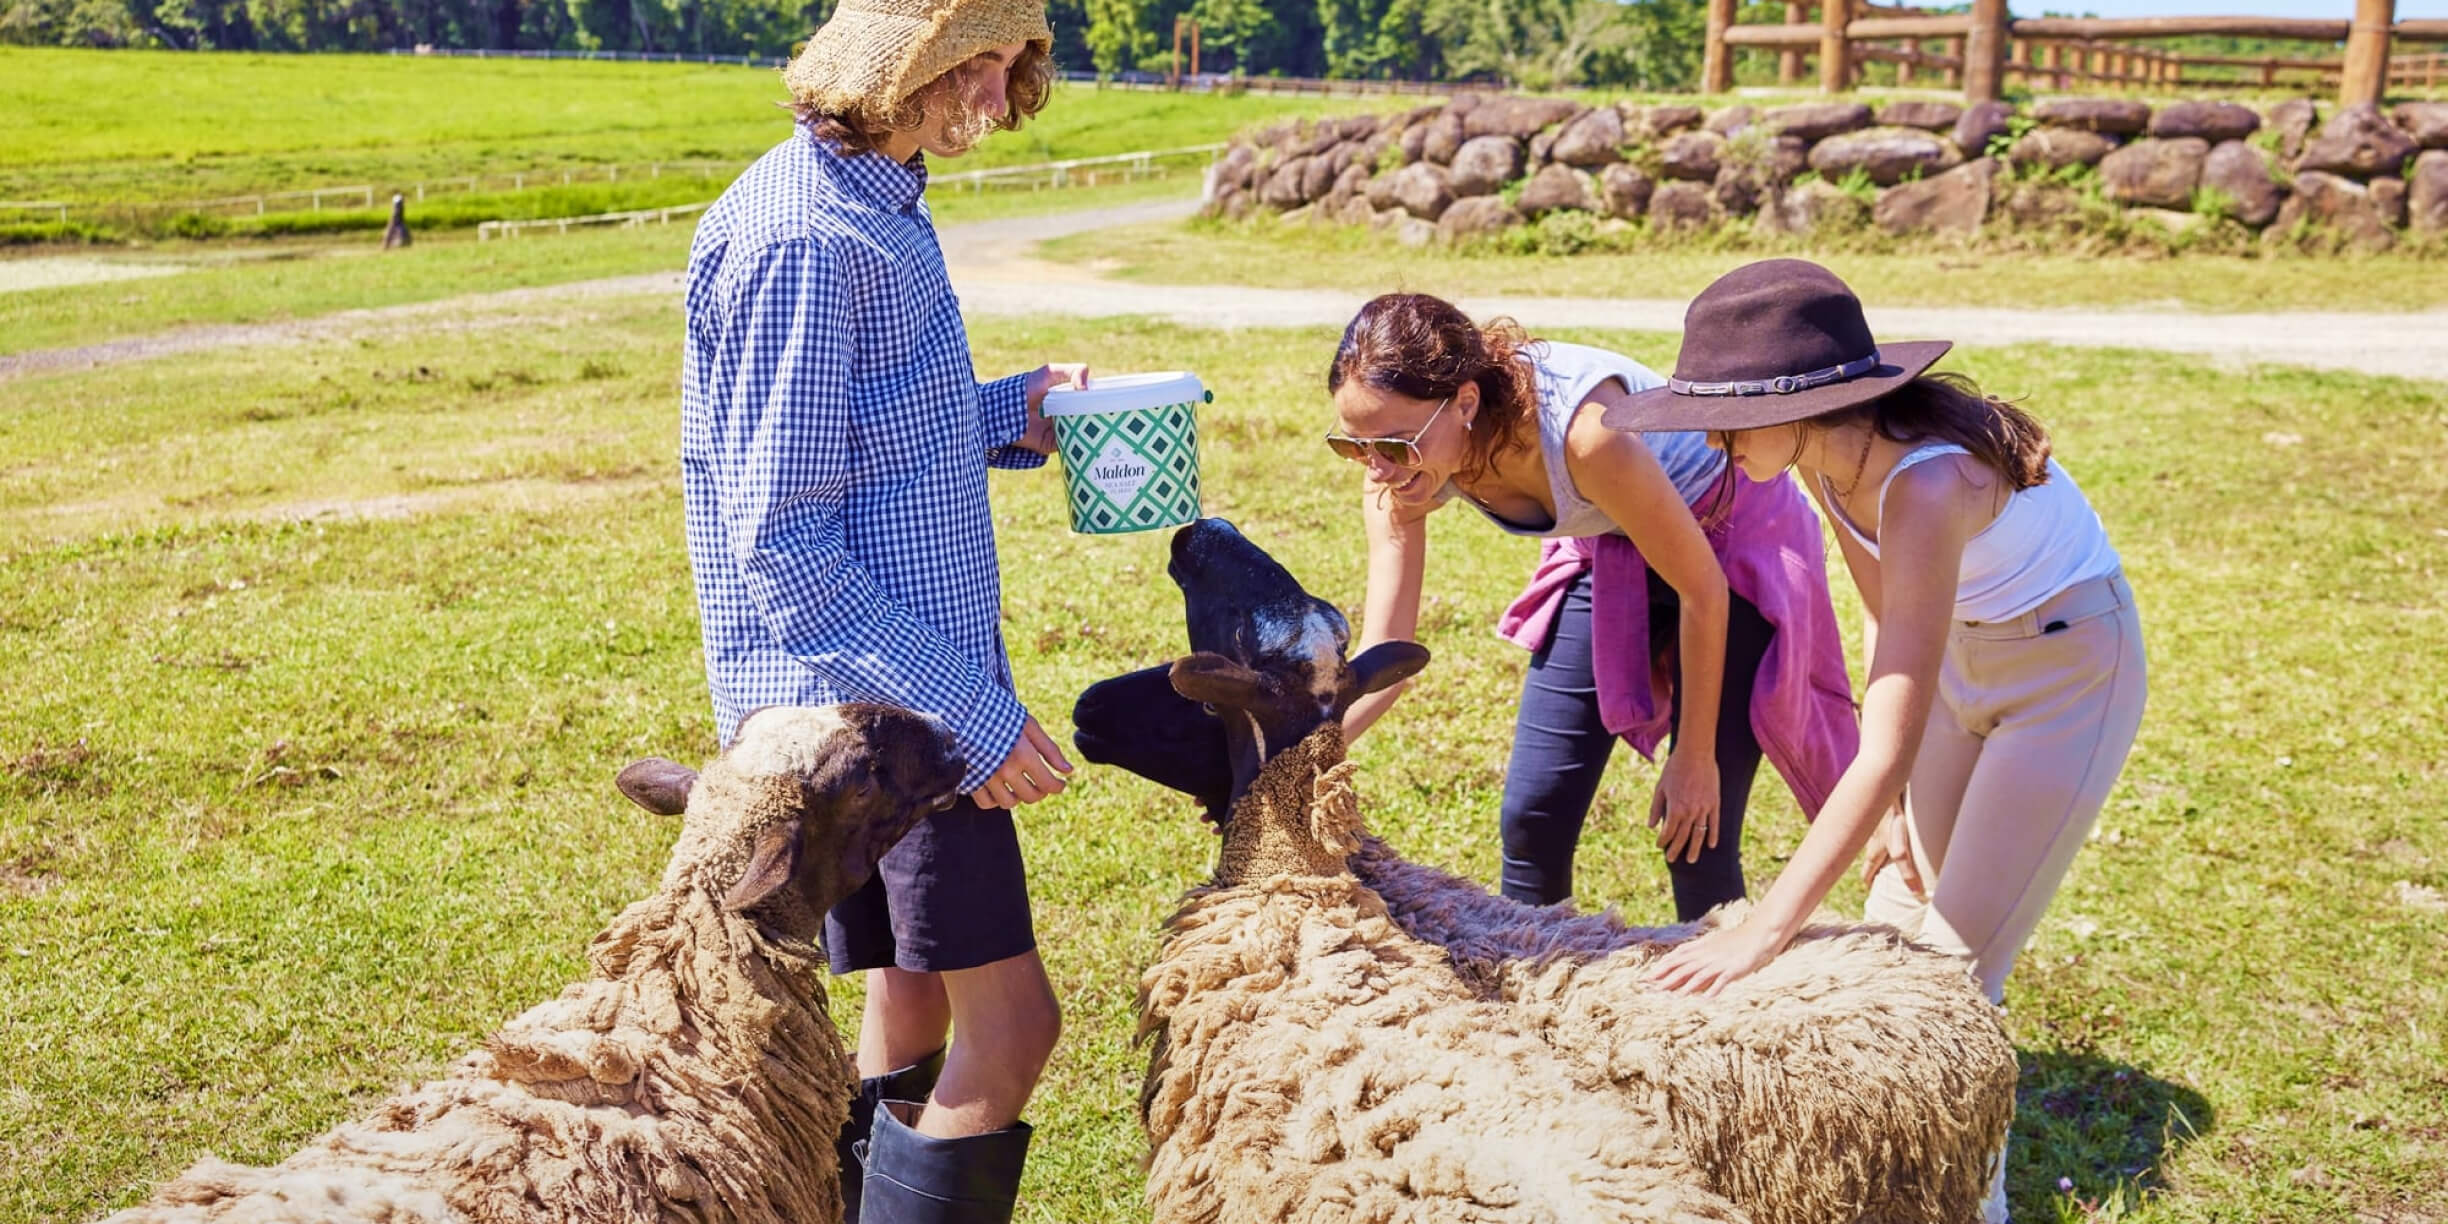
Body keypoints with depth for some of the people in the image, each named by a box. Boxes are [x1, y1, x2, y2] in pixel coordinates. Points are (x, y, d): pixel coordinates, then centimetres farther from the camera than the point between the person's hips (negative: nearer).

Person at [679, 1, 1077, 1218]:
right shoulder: (802, 237, -19)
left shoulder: (872, 206, 12)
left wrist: (1008, 412, 6)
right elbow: (780, 543, -21)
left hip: (917, 682, 10)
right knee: (1009, 1018, -5)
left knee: (916, 1007, 17)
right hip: (879, 701, -10)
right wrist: (969, 713, -21)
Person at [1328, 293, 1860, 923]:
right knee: (1531, 817, 1)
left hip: (1731, 540, -5)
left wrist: (1696, 758, -16)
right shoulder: (1402, 472, -22)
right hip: (1606, 551, 5)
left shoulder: (1584, 430, -39)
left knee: (1696, 833, -7)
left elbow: (1703, 587, -25)